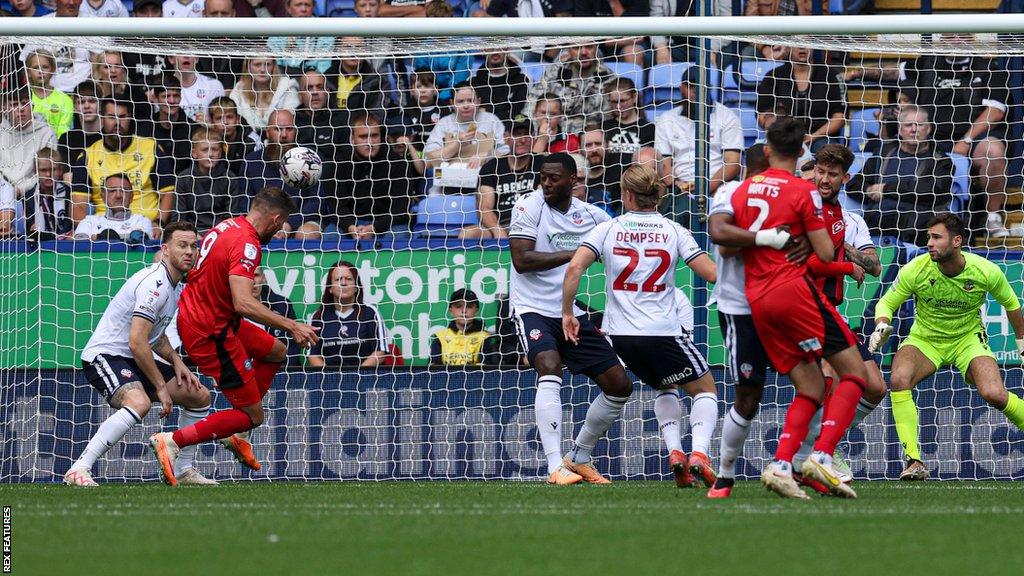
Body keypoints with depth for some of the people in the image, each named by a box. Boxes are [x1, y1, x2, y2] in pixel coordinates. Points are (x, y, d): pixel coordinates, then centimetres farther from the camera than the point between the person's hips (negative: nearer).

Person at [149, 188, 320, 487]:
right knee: (253, 416, -2)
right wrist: (291, 326, -33)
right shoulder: (246, 244, -24)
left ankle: (235, 435, 28)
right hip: (211, 335, -10)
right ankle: (172, 441, -8)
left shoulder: (227, 226, 4)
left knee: (276, 352, 27)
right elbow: (243, 303, -35)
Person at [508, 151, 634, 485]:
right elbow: (521, 260, -19)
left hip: (573, 314, 6)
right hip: (534, 310, -6)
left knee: (619, 386, 4)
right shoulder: (529, 207, -8)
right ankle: (555, 467, -36)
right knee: (549, 369, -31)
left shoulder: (592, 216, 5)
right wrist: (573, 253, -22)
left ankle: (578, 458, 22)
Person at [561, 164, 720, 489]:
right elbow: (712, 274, -5)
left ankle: (674, 452, 9)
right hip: (663, 332, -3)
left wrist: (567, 313, -2)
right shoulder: (673, 231, -1)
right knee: (704, 389, 15)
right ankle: (699, 453, -9)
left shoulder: (607, 230, 2)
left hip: (620, 334, 3)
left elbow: (574, 268, -10)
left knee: (665, 386, 29)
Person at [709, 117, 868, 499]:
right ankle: (821, 457, -18)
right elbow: (825, 254, -5)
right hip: (794, 289, -6)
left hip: (757, 302, 6)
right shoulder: (803, 191, -4)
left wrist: (762, 238, 2)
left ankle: (780, 466, -7)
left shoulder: (744, 189, 13)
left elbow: (719, 234, 4)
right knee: (853, 373, -2)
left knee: (811, 388, 10)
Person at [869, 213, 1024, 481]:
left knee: (994, 394, -26)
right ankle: (914, 462, -25)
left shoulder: (986, 272, -16)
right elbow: (887, 302, -4)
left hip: (968, 340, -1)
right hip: (925, 340, 1)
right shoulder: (915, 270, -18)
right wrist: (882, 327, -25)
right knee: (898, 379, -30)